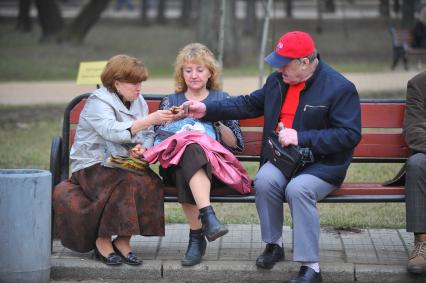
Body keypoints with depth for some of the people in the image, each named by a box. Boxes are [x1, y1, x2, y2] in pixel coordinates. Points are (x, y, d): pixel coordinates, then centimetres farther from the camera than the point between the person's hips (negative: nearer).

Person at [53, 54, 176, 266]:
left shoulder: (139, 101, 13)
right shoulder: (98, 102, -11)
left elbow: (149, 136, 18)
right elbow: (112, 131, -29)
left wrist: (143, 147, -8)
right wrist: (150, 120, -34)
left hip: (124, 164, 6)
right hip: (92, 166, -6)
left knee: (152, 183, -26)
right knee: (128, 182, -36)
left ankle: (123, 241, -17)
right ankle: (103, 240, -21)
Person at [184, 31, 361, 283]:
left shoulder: (340, 88, -10)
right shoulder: (277, 81, 11)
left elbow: (349, 135, -16)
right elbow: (249, 104, 23)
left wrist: (302, 138, -22)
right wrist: (207, 110, 13)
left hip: (323, 164, -5)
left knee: (298, 188, -35)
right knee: (265, 180, -28)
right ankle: (274, 244, -6)